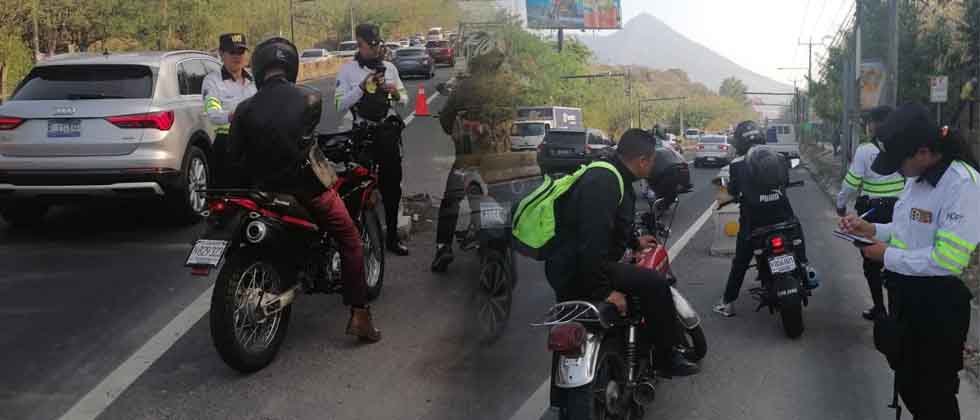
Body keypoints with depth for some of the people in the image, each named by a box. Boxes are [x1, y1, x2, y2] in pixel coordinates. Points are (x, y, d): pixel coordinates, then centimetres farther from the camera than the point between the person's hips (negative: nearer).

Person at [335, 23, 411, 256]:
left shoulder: (389, 68, 10)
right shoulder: (347, 70, -2)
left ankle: (392, 234, 18)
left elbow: (405, 99, 15)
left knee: (392, 184, 7)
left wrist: (397, 94, -8)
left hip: (386, 131, 4)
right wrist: (362, 87, -20)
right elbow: (340, 105, -10)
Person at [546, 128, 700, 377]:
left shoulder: (610, 176, 12)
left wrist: (634, 242, 36)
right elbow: (593, 239, -31)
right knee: (654, 284, -19)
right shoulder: (604, 183, -22)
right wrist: (604, 290, -28)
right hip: (578, 272, -11)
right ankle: (667, 357, -4)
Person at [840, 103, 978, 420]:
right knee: (907, 381, 25)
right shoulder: (918, 176, 5)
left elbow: (948, 259, -30)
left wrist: (889, 256, -20)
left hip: (938, 304, -9)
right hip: (906, 294, 9)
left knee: (933, 394, 9)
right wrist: (873, 230, 1)